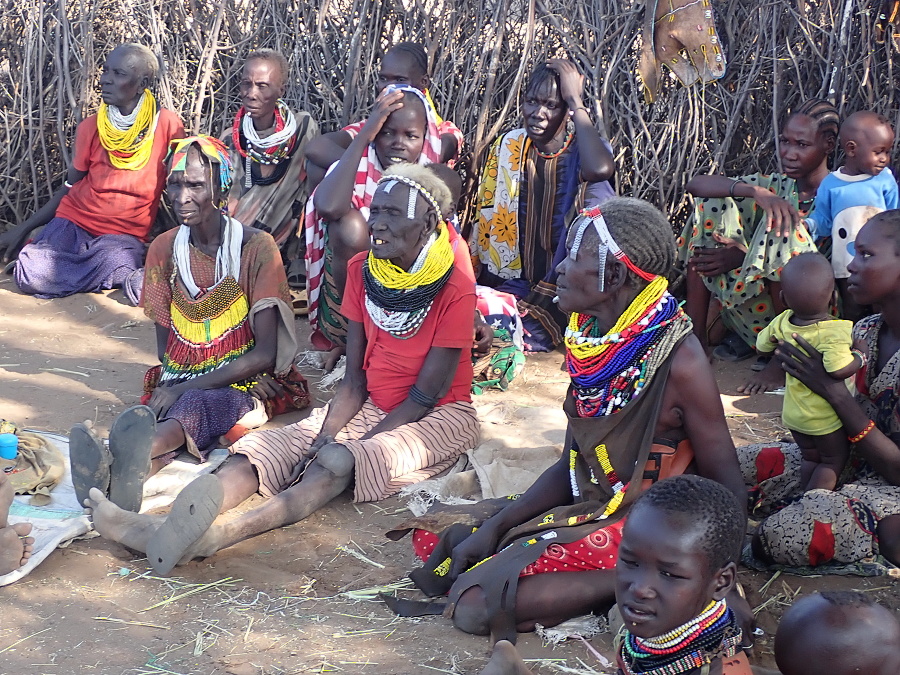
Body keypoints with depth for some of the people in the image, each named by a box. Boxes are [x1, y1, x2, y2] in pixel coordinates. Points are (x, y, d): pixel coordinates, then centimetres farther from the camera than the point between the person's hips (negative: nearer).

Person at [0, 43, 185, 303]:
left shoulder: (168, 125, -8)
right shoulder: (90, 128, 1)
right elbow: (69, 189, 11)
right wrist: (23, 229, 5)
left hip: (125, 235, -2)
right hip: (73, 221, 2)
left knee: (115, 260, -38)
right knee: (32, 277, -26)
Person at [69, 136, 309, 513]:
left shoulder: (256, 248, -4)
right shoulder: (164, 249, 10)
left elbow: (264, 354, -9)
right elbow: (165, 346, 11)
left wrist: (183, 388, -16)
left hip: (245, 386, -3)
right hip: (178, 387, 3)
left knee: (193, 406, -40)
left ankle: (119, 465, -70)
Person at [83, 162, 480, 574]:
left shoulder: (455, 286, -16)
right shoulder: (362, 271, 2)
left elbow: (427, 394, -16)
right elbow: (355, 379, 1)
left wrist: (346, 447, -20)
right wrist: (326, 437, -16)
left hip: (438, 417, -6)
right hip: (369, 408, 6)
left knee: (339, 463, -35)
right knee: (263, 449, -18)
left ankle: (229, 532, -57)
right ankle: (161, 528, -41)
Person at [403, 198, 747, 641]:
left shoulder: (678, 362, -23)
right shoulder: (589, 340, 0)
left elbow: (726, 487, -15)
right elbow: (573, 464, 6)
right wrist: (493, 528, -3)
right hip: (587, 505, 8)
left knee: (475, 605, -20)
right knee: (434, 538, 9)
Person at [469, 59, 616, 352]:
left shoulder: (583, 152, -6)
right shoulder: (507, 147, 4)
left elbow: (600, 169, -33)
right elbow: (487, 221, 8)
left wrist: (576, 101, -22)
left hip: (566, 292, -4)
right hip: (511, 283, 4)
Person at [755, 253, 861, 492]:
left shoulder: (782, 322, -10)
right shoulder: (834, 332, -29)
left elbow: (762, 345, 6)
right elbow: (839, 369, -39)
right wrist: (859, 356, -21)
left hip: (793, 414, 6)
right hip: (825, 416, -6)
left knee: (810, 458, 23)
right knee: (835, 460, 13)